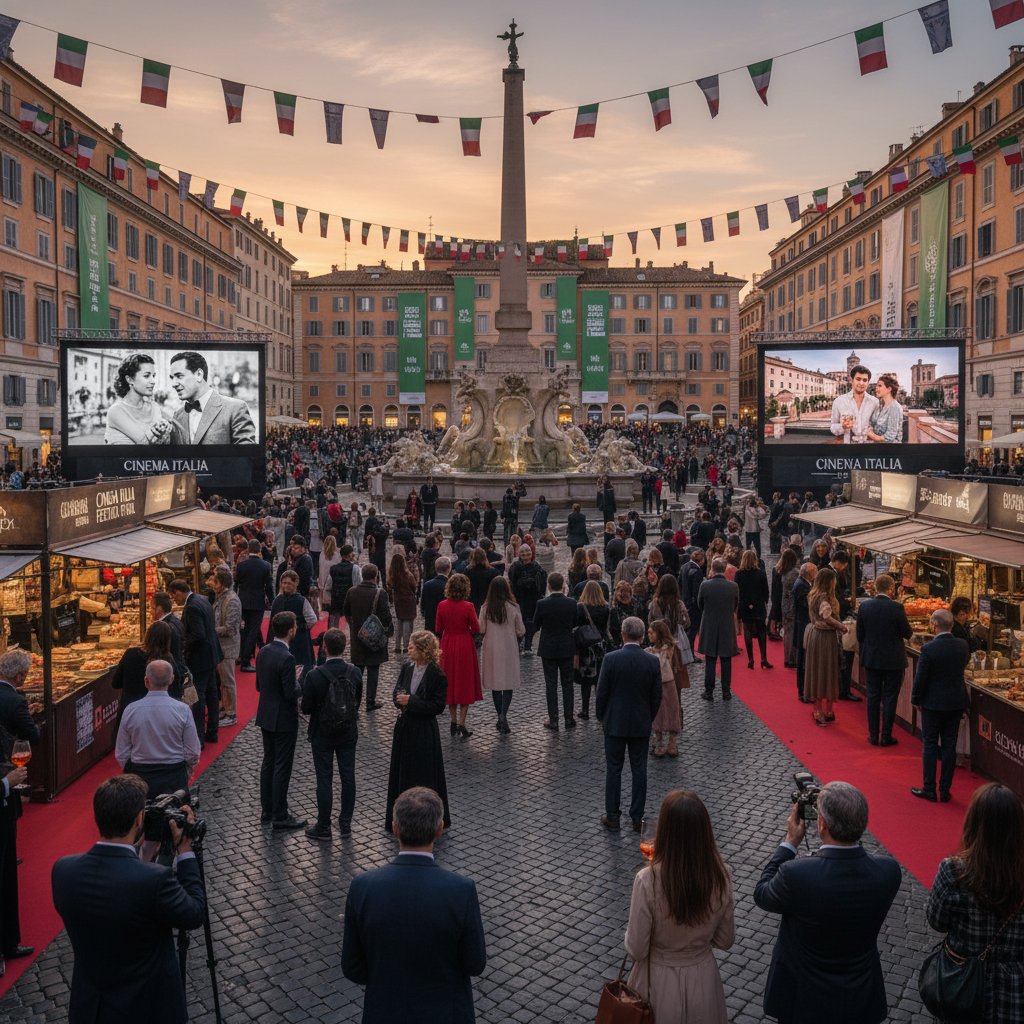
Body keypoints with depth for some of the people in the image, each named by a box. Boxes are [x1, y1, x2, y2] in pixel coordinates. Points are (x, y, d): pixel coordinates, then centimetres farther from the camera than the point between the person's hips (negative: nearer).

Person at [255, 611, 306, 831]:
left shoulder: (263, 652, 2)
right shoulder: (287, 658, -24)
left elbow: (259, 686, 10)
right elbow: (291, 694, -22)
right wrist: (298, 680, -4)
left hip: (266, 716, 8)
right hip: (283, 719, -8)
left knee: (268, 763, 16)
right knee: (282, 767, 1)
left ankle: (267, 812, 26)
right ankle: (280, 817, 9)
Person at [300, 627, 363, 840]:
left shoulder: (314, 676, -21)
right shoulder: (355, 673, -10)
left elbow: (306, 708, -13)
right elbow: (357, 702, 0)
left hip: (322, 735, -3)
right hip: (348, 734, 3)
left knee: (324, 780, 7)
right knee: (348, 777, 13)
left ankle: (323, 828, 17)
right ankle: (345, 824, 24)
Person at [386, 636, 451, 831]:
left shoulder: (437, 675, -16)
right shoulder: (407, 667, 2)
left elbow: (438, 706, -16)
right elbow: (397, 691, 11)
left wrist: (411, 701, -20)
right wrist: (400, 698, -13)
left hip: (424, 729, -6)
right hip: (404, 727, 6)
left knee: (424, 773, 3)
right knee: (401, 770, 14)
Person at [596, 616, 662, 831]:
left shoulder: (611, 659, -15)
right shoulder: (652, 661, -7)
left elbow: (601, 692, -9)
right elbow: (657, 696, 0)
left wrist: (602, 717, 7)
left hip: (615, 724, -2)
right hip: (641, 725, 2)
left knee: (613, 770, 8)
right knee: (639, 771, 10)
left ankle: (612, 817, 14)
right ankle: (637, 818, 16)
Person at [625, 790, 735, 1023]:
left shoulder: (648, 880, -28)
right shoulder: (721, 877, -17)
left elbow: (636, 950, -17)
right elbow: (725, 941, -3)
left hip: (660, 982, -2)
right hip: (703, 979, 3)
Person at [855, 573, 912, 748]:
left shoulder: (864, 606, -6)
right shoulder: (897, 608, -17)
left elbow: (860, 634, 2)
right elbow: (907, 633, -9)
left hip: (871, 659, 3)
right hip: (893, 660, -3)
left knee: (873, 696, 12)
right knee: (890, 698, 6)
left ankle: (873, 735, 17)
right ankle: (886, 737, 11)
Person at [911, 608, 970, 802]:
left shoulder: (928, 649, -20)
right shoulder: (962, 646, -5)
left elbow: (920, 678, -15)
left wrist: (915, 700, 0)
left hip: (933, 704, -4)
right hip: (957, 703, 4)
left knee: (930, 746, 7)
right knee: (949, 746, 11)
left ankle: (929, 789, 12)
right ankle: (945, 791, 17)